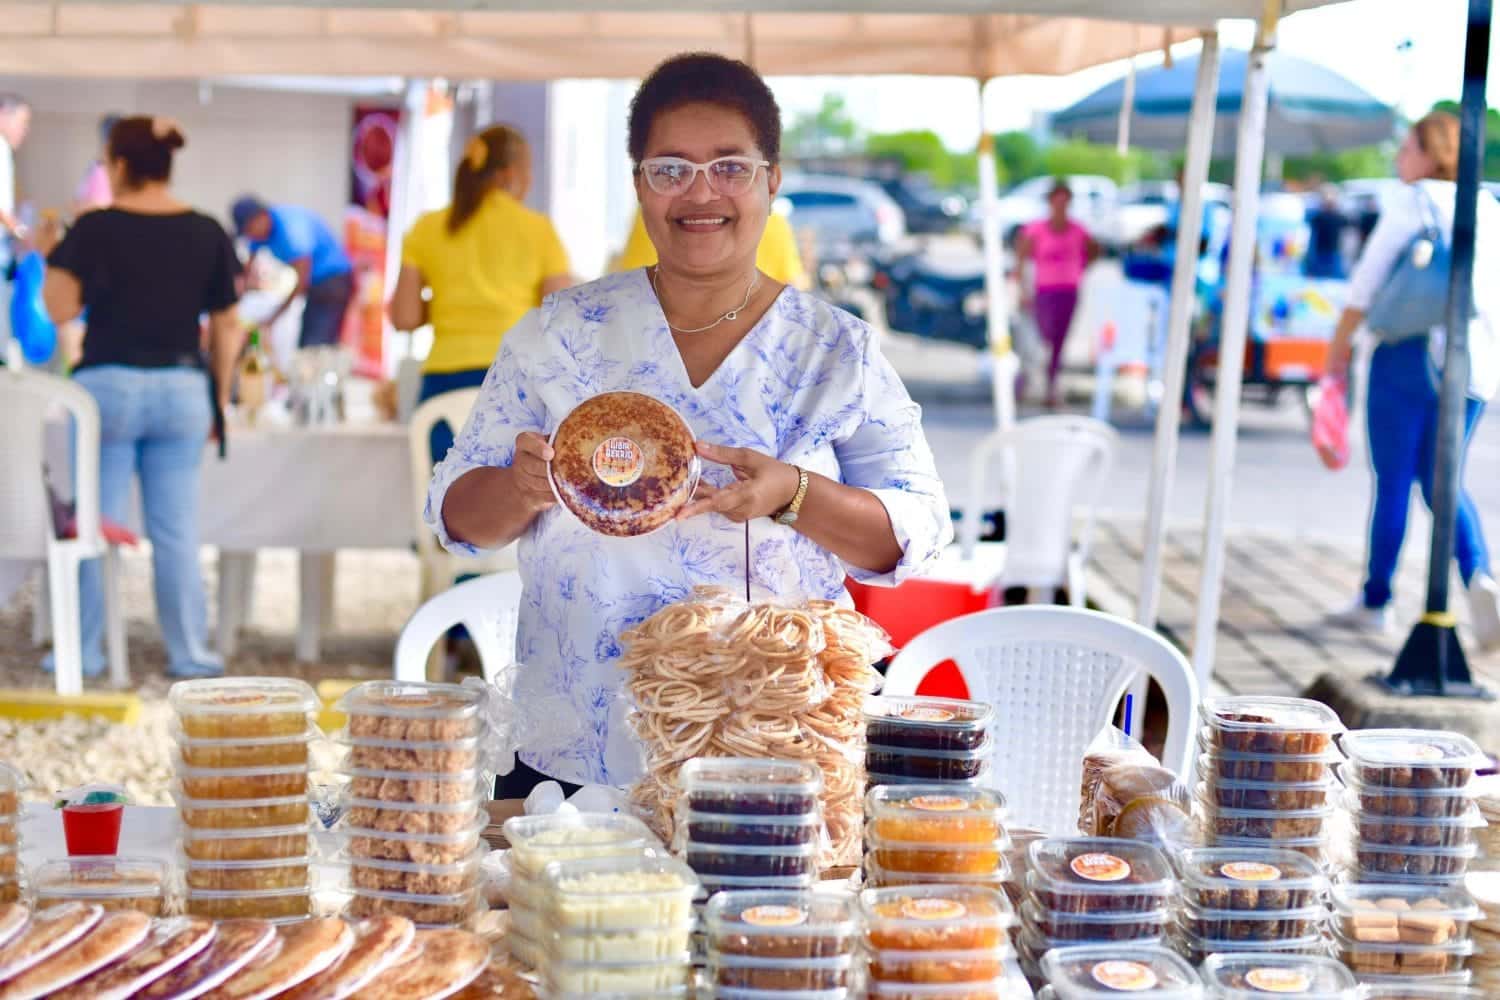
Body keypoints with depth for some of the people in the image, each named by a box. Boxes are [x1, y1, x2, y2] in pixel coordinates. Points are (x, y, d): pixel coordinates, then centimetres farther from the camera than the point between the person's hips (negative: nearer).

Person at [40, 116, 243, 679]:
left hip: (110, 384, -2)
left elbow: (61, 309, -8)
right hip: (182, 388, 2)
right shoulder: (207, 233, 3)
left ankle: (85, 652, 10)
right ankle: (190, 654, 10)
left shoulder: (96, 228, -7)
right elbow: (226, 327, 6)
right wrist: (219, 398, 14)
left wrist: (52, 257, 8)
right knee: (176, 527, 8)